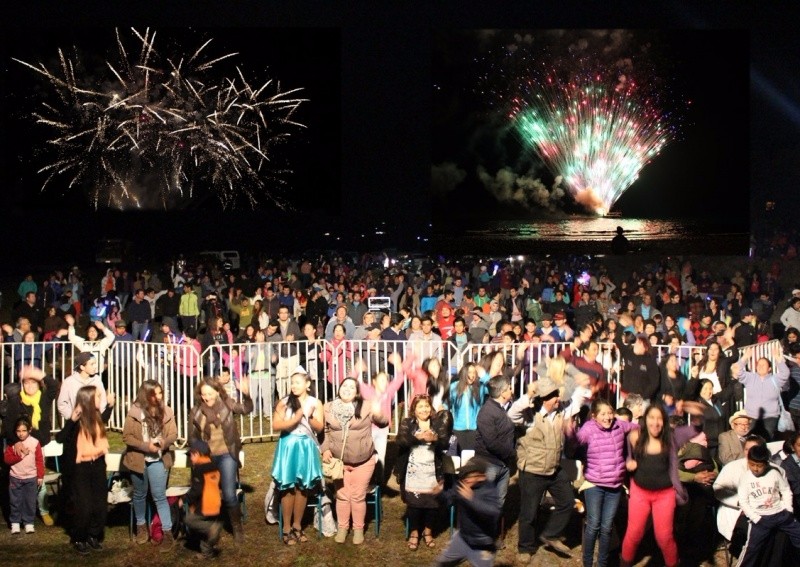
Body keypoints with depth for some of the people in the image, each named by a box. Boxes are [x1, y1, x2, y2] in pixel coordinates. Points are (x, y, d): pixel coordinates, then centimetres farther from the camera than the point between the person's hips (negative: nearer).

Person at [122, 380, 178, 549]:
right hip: (138, 459, 0)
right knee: (140, 495, 18)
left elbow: (173, 434, -1)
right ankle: (141, 526, 38)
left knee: (159, 496, -2)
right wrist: (146, 446, -22)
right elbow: (127, 437, -12)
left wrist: (164, 442, -23)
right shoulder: (135, 412, -13)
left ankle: (168, 533, 2)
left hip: (158, 460, 0)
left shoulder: (166, 411, -5)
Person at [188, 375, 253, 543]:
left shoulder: (227, 404, -5)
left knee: (229, 494, -8)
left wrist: (246, 394, -34)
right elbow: (192, 437, 5)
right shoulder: (195, 412, -2)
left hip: (226, 455, -2)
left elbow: (246, 409, -15)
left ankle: (237, 528, 11)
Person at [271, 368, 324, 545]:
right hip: (288, 447, -2)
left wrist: (308, 416, -20)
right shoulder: (284, 402, -2)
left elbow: (319, 428, -4)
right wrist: (297, 418, -20)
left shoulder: (315, 403, 2)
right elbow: (276, 425, -12)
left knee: (302, 487, 7)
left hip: (306, 448, 2)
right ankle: (287, 528, 9)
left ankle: (297, 526, 20)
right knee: (288, 487, 1)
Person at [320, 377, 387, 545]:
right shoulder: (329, 408, -3)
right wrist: (326, 449, -5)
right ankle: (342, 528, 28)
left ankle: (358, 529, 24)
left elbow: (383, 423, -13)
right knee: (342, 496, 12)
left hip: (363, 461, -2)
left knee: (358, 496, 8)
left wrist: (378, 415, -35)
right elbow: (326, 431, 8)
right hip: (339, 461, 2)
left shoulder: (365, 407, -10)